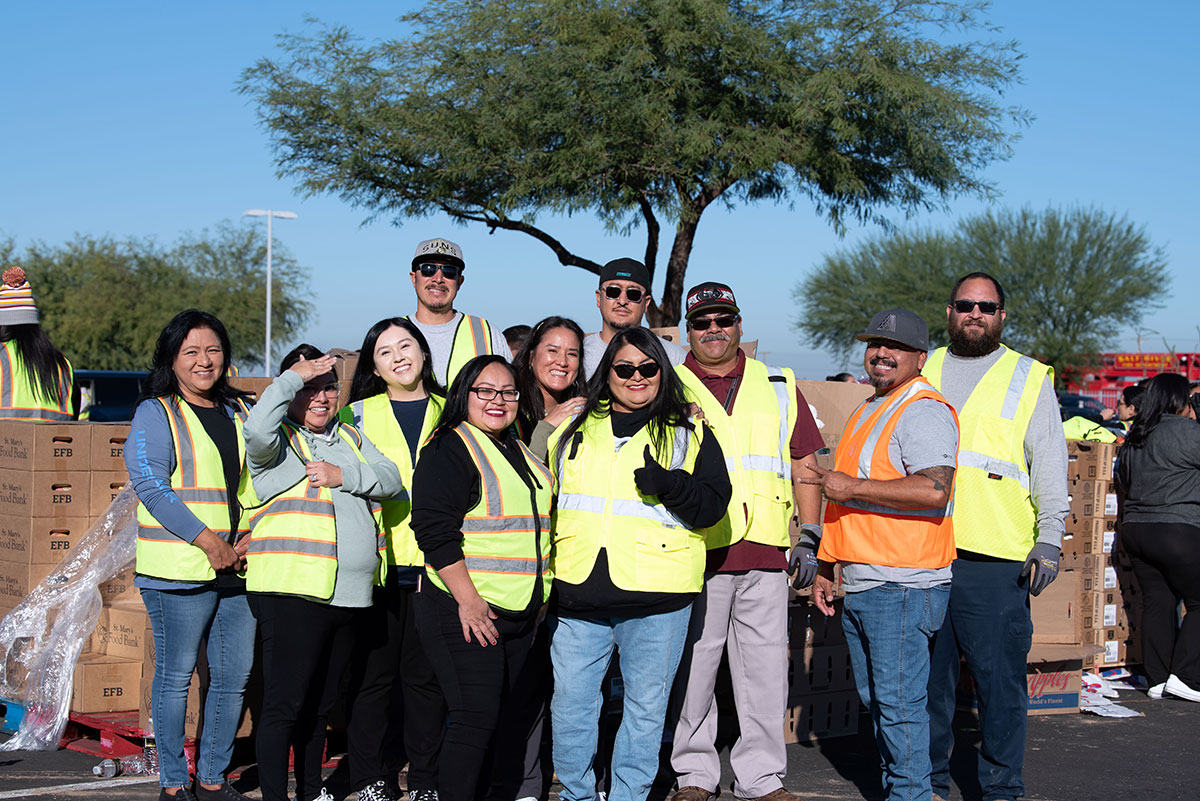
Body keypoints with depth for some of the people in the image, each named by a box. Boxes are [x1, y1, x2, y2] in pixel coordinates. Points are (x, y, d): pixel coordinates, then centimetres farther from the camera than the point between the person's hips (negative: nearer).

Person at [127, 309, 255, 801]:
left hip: (239, 567, 6)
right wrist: (207, 541, -16)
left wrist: (251, 537, 0)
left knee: (235, 677, 7)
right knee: (175, 677, -1)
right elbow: (151, 486, -11)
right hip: (179, 570, -6)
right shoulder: (156, 413, -2)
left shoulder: (239, 411, 16)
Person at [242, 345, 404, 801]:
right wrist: (295, 376, -12)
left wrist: (344, 475, -10)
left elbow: (390, 479, 7)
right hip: (292, 592, -6)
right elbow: (258, 426, -23)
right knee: (285, 703, -9)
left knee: (320, 704, 15)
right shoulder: (278, 440, 1)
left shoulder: (350, 437, 19)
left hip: (350, 594, 6)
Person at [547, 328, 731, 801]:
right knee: (570, 700, 5)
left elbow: (713, 505, 0)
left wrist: (670, 486, -19)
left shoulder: (689, 433, 7)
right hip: (578, 593, 2)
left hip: (655, 595, -2)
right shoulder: (575, 430, 14)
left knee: (646, 703, 5)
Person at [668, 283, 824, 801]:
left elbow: (803, 464, 16)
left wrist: (809, 538, 9)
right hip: (694, 554, -2)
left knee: (766, 669, 4)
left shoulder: (779, 388, 14)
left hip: (764, 554, 2)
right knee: (691, 670, 3)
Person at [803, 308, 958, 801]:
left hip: (901, 585, -10)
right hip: (859, 584, 10)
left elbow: (934, 490, -25)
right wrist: (827, 567, 25)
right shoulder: (869, 410, 20)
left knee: (898, 699, -7)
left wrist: (853, 487, -19)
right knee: (874, 698, 14)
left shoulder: (924, 410, -11)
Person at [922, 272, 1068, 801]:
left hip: (996, 559, -3)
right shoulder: (922, 372, 17)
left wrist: (1049, 540, -4)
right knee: (927, 673, 7)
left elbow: (1049, 466, 6)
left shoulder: (1030, 378, 10)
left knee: (999, 675, -2)